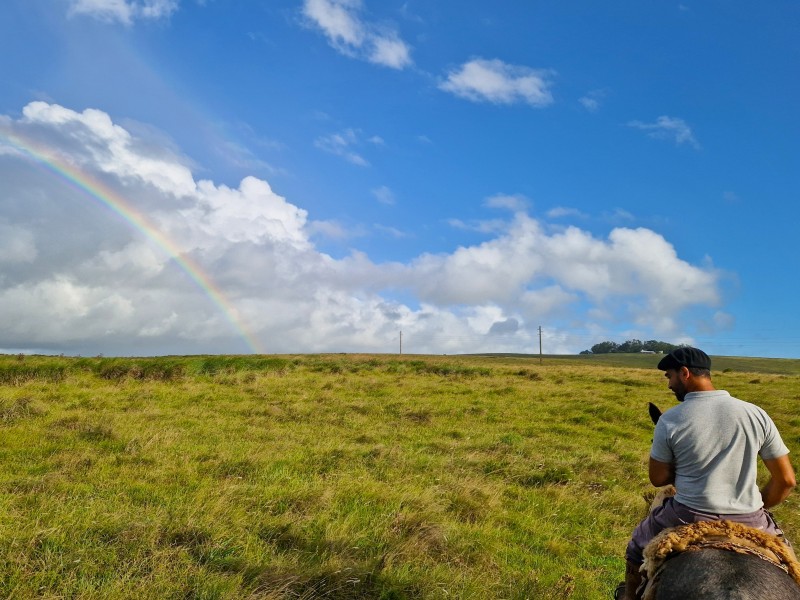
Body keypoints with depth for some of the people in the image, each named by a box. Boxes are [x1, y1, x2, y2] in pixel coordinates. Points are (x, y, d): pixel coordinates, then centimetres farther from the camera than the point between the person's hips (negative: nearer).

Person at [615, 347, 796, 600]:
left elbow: (658, 479, -3)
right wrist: (759, 507, 16)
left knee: (638, 544, 27)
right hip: (750, 521, 2)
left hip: (688, 517, -2)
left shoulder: (670, 420, -13)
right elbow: (786, 480, 0)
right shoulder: (756, 414, -5)